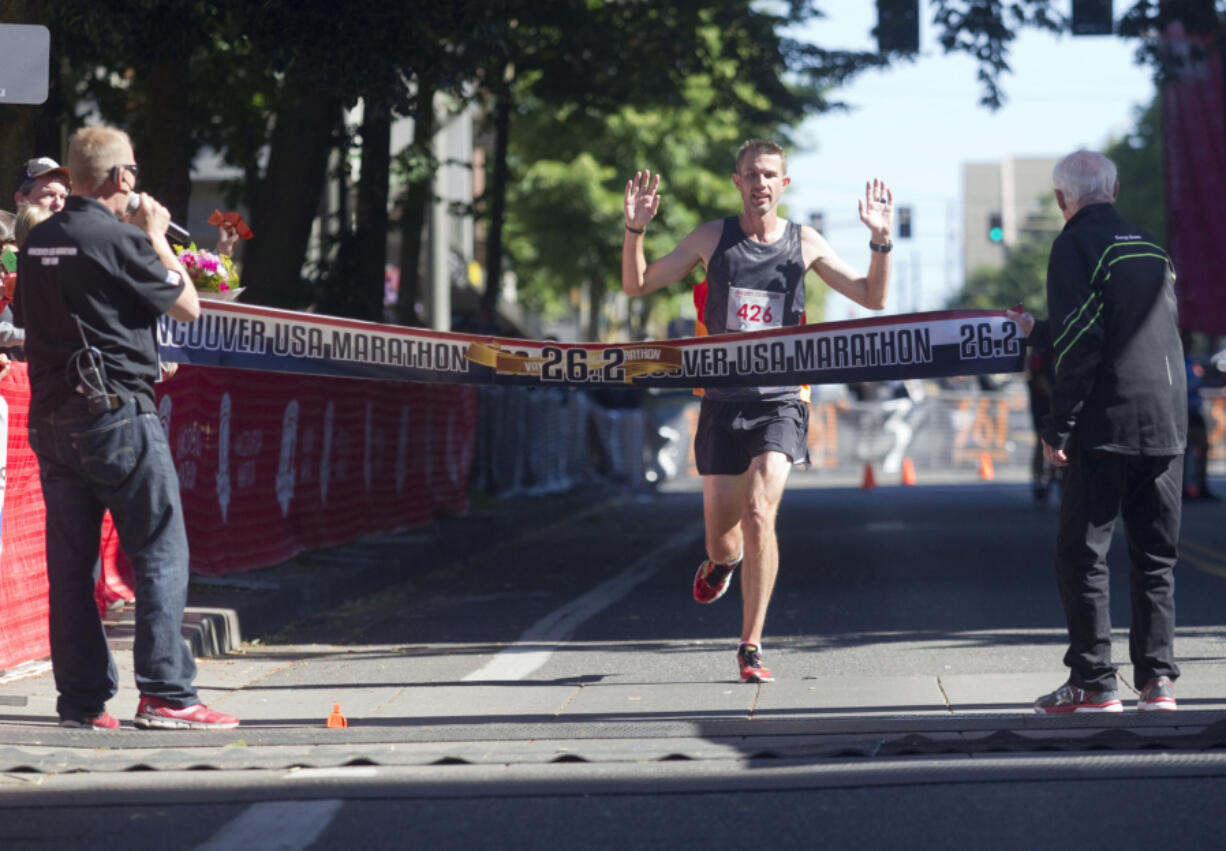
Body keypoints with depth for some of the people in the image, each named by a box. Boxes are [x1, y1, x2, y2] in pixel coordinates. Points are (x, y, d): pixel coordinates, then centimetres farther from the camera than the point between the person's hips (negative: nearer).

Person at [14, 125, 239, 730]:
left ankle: (81, 700, 9)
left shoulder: (38, 242, 10)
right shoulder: (121, 238, -11)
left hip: (50, 418, 7)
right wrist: (158, 238, 9)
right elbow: (187, 306, -3)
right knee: (161, 553, -3)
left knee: (70, 561, 8)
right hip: (117, 411, -7)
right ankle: (165, 694, -7)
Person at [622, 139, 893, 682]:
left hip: (778, 401, -1)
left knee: (759, 512, -21)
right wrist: (634, 230, -10)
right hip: (722, 401, 2)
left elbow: (872, 298, 6)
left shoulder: (803, 244, 3)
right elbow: (637, 285, 7)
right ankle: (724, 561, 47)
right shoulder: (713, 238, 4)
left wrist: (881, 241, -10)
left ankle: (751, 647, -12)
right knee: (721, 535, 6)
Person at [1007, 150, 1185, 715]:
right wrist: (1036, 332, 40)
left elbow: (1081, 342, -14)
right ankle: (1158, 679, 7)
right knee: (1155, 555, 10)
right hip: (1167, 422, 7)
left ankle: (1093, 684, -3)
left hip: (1107, 424, -7)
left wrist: (1057, 428, -11)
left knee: (1082, 553, 0)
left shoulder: (1077, 243, -5)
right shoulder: (1150, 248, 18)